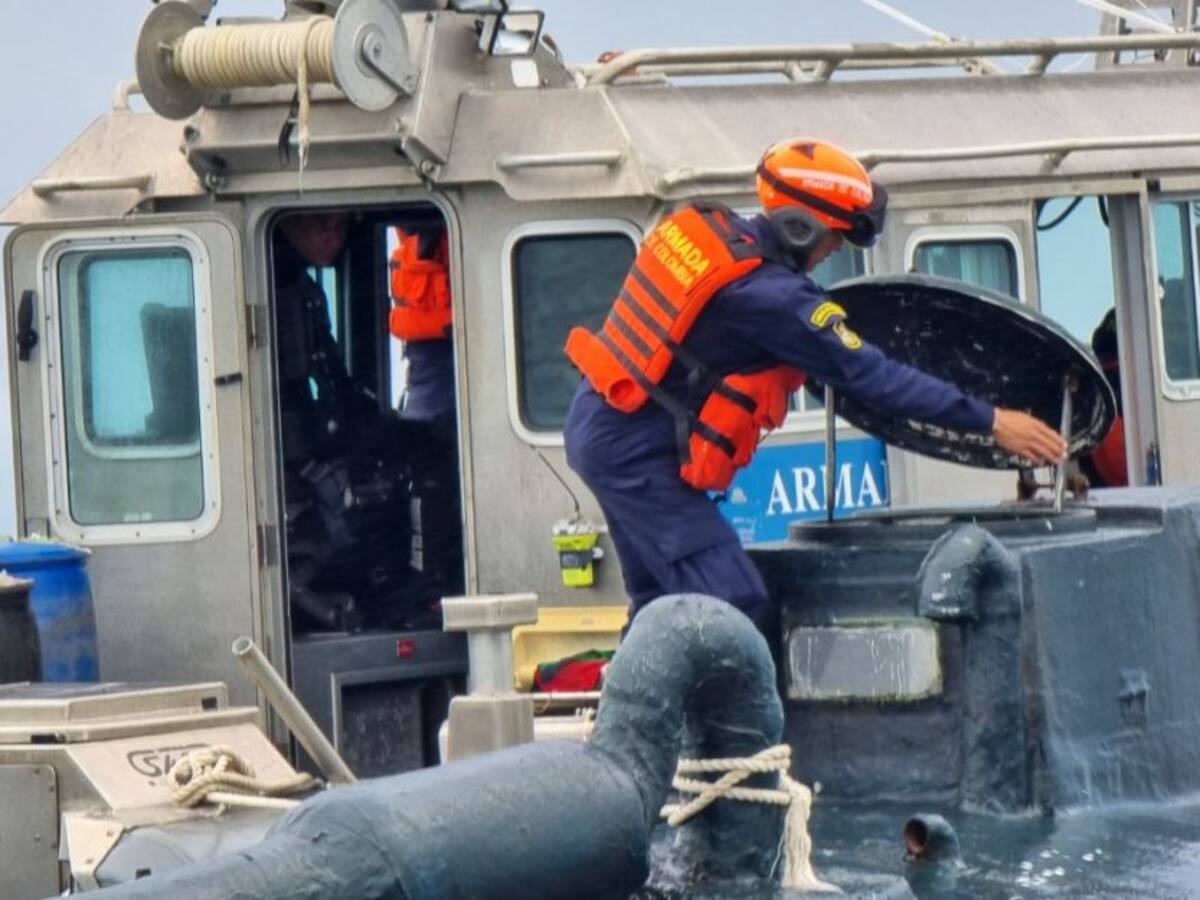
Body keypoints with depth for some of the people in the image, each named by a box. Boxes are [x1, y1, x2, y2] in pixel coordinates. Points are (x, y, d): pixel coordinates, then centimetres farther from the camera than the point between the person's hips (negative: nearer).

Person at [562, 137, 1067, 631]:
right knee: (733, 605, -12)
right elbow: (870, 376, -18)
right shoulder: (770, 296, -21)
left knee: (662, 605, 17)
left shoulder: (705, 229, 4)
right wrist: (989, 422, -13)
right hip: (637, 451, -10)